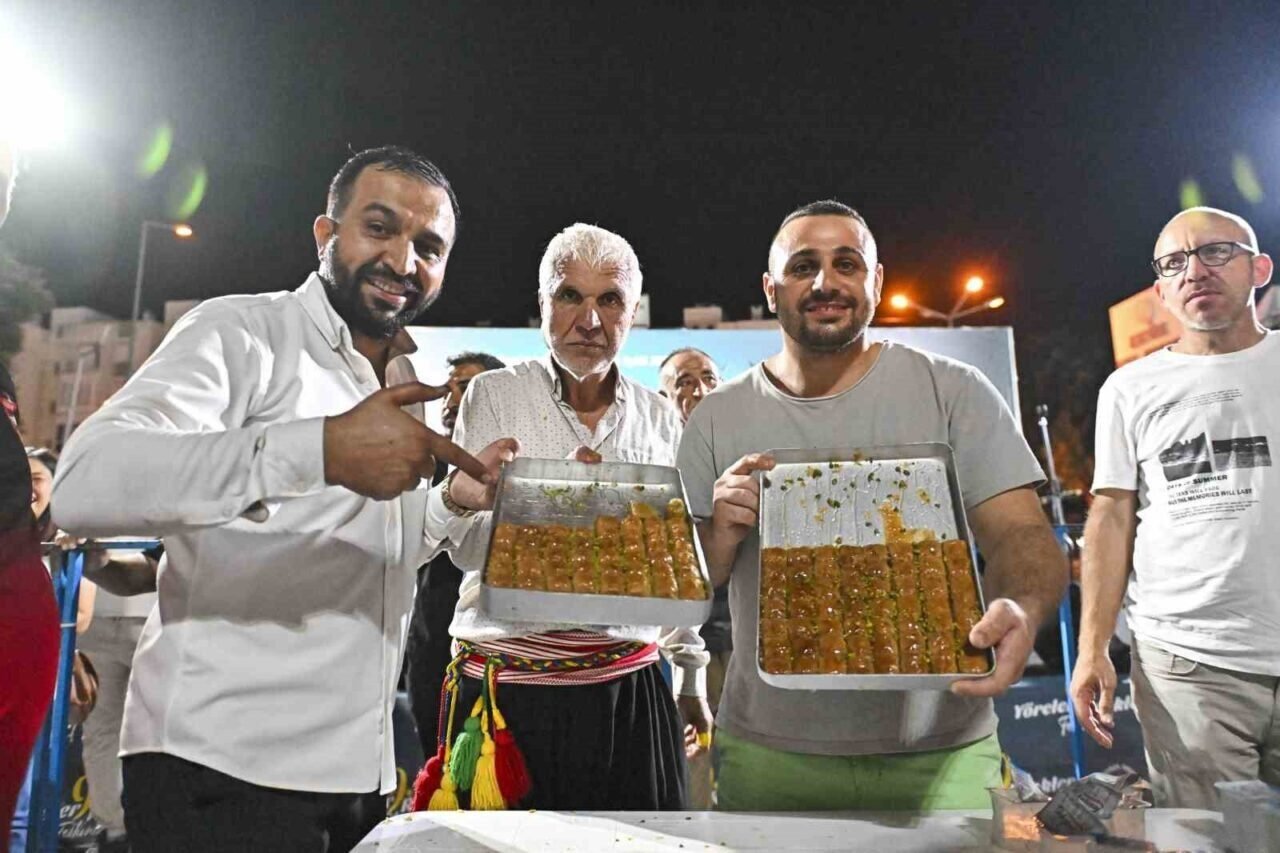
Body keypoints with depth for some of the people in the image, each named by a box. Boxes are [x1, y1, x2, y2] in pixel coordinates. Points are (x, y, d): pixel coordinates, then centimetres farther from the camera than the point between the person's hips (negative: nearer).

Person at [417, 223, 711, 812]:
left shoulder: (661, 419, 6)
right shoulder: (494, 396, -3)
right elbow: (466, 544, -7)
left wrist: (691, 676, 17)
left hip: (629, 690, 3)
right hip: (510, 687, -2)